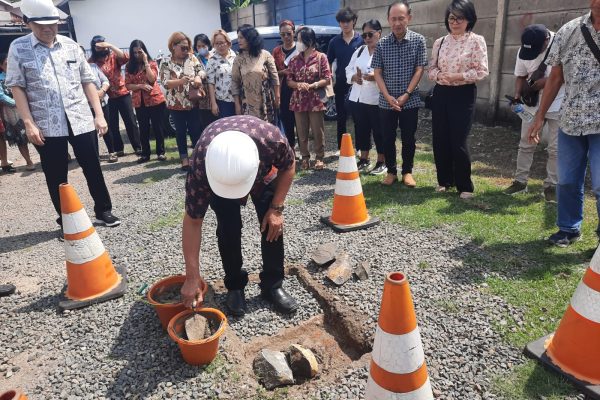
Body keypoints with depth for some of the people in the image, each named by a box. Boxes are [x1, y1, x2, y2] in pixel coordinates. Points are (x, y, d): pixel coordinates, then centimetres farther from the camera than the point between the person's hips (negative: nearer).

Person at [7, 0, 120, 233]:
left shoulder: (70, 45, 8)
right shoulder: (18, 48, 2)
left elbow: (87, 81, 9)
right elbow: (16, 87, -1)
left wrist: (99, 114, 2)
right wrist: (29, 123, -10)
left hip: (80, 120, 2)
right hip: (46, 125, -2)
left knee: (93, 168, 8)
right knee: (56, 176, 6)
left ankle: (103, 211, 24)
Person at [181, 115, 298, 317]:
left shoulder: (273, 140, -43)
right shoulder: (201, 164, -41)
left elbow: (288, 167, -17)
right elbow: (193, 221, -30)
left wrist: (276, 208, -21)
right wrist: (192, 278, -27)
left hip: (264, 174, 1)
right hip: (217, 172, 0)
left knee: (272, 225, -10)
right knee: (229, 229, -14)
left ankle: (272, 285, 8)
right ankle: (235, 286, 8)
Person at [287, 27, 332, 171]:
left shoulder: (321, 57, -1)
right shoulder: (294, 60, 9)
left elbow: (327, 79, -5)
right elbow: (289, 80, 8)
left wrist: (312, 85, -18)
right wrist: (298, 84, -13)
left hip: (315, 99, -3)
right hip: (298, 100, 3)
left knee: (318, 131, 1)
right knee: (301, 132, 6)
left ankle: (319, 158, 13)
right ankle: (305, 157, 17)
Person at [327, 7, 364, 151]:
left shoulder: (361, 40, 0)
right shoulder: (334, 41, 6)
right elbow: (328, 63, 9)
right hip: (340, 85, 2)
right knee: (341, 118, 8)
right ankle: (341, 148, 19)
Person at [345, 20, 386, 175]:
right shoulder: (359, 50, 14)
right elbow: (349, 70, 13)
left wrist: (375, 77, -27)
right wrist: (355, 77, -8)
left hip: (376, 99, -6)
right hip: (358, 97, 6)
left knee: (379, 131, 2)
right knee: (361, 130, 13)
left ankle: (381, 162, 15)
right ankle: (364, 159, 26)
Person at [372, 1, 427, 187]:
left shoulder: (418, 40, -2)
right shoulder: (381, 44, 0)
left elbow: (419, 70, -4)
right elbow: (377, 72, 0)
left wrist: (406, 94, -12)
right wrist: (388, 96, -11)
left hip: (410, 100, -1)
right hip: (386, 101, 1)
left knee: (408, 138, 6)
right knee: (388, 138, 6)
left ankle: (407, 171, 21)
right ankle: (391, 171, 21)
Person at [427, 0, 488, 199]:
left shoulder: (477, 41, -3)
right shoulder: (440, 42, 9)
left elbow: (482, 71, -8)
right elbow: (431, 69, 11)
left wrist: (457, 76, -18)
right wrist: (439, 75, -11)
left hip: (464, 95, -4)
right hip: (441, 93, 5)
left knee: (459, 141, -6)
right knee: (440, 140, 6)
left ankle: (465, 186, 9)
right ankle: (444, 180, 24)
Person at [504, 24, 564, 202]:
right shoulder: (523, 50, -4)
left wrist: (547, 80, -23)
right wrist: (517, 96, -10)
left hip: (557, 105, -4)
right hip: (532, 104, 4)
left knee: (555, 148, 2)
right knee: (526, 144, 7)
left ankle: (551, 186, 10)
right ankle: (520, 181, 17)